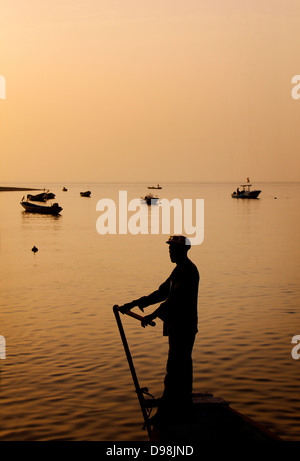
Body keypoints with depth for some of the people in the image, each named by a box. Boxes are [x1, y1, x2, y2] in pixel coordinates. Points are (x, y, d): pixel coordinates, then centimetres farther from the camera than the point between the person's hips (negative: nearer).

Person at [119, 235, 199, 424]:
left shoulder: (187, 270, -16)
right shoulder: (180, 269, 17)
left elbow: (176, 298, -25)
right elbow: (163, 293, 19)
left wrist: (153, 316, -28)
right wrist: (135, 304, 15)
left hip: (183, 328, -11)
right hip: (179, 326, 11)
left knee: (175, 369, -7)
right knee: (182, 367, 14)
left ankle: (166, 410, -4)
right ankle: (184, 409, 22)